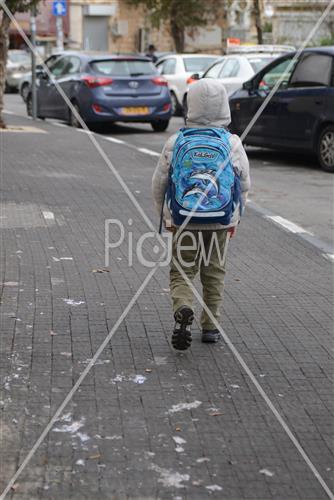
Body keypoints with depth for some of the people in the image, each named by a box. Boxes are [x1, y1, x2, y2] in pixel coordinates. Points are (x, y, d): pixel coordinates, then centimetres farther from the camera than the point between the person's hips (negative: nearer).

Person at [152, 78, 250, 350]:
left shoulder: (176, 142, -5)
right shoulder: (233, 144, -4)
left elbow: (159, 183, 0)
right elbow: (244, 185, 2)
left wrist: (166, 215, 14)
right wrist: (235, 218, 16)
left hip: (185, 219, -1)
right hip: (221, 221, 1)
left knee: (181, 272, 8)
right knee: (214, 274, 14)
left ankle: (183, 309, -19)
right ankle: (210, 327, 20)